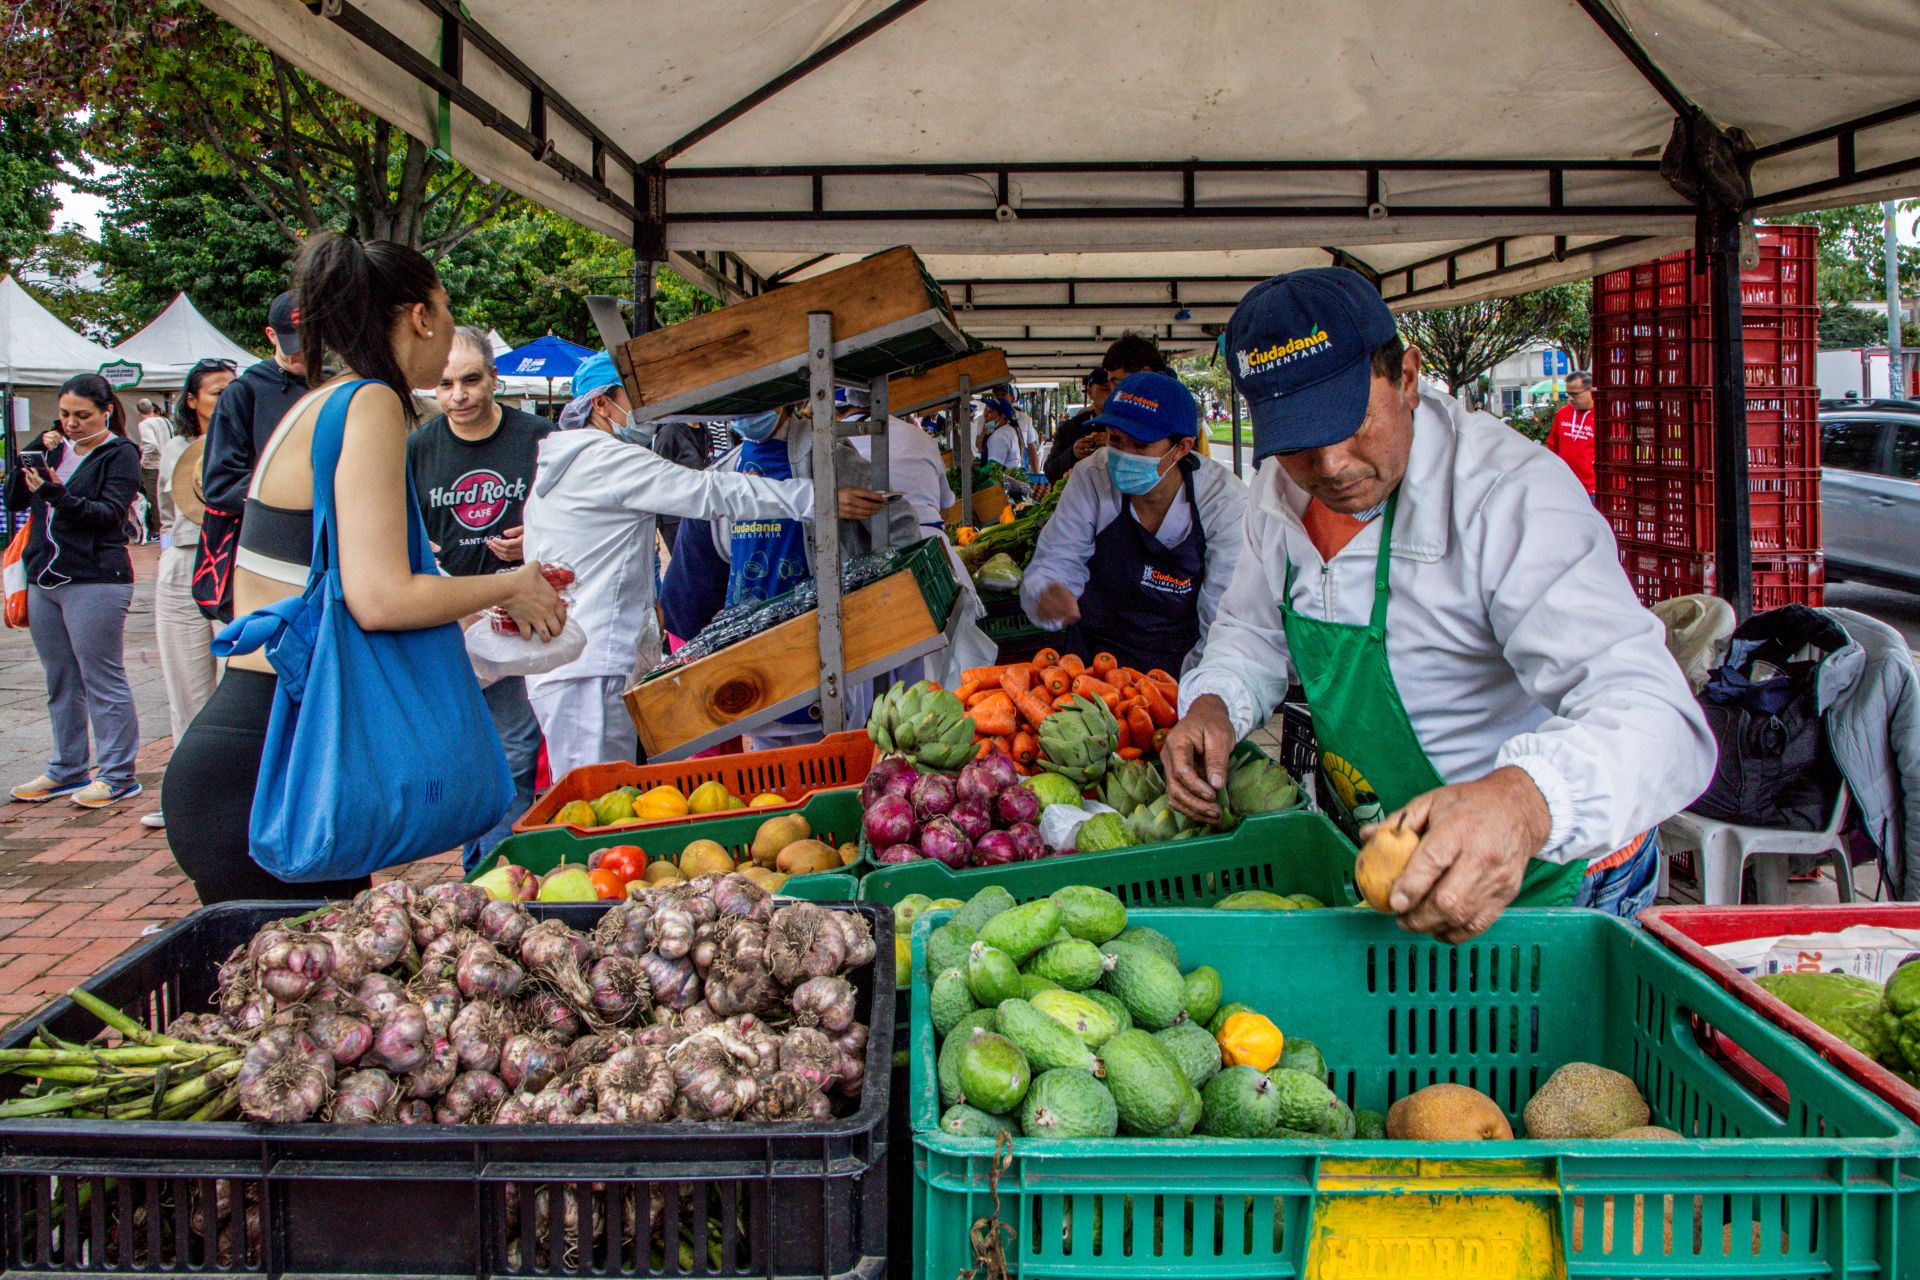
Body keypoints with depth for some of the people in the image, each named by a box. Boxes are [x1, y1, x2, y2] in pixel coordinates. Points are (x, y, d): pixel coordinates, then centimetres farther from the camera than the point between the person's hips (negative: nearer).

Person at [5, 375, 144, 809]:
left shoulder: (120, 454, -4)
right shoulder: (55, 448, 14)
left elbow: (110, 512, -16)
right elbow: (14, 501, 11)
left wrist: (58, 497, -28)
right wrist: (30, 458, -3)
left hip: (94, 581, -7)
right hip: (44, 579, 7)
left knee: (102, 680, -4)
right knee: (60, 683, 13)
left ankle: (118, 776, 2)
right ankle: (66, 770, 23)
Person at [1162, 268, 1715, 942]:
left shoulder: (1511, 494, -30)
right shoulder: (1283, 489, -6)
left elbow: (1656, 717, -41)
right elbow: (1254, 633, 11)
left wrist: (1524, 801, -61)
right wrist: (1213, 705, -13)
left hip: (1549, 883, -5)